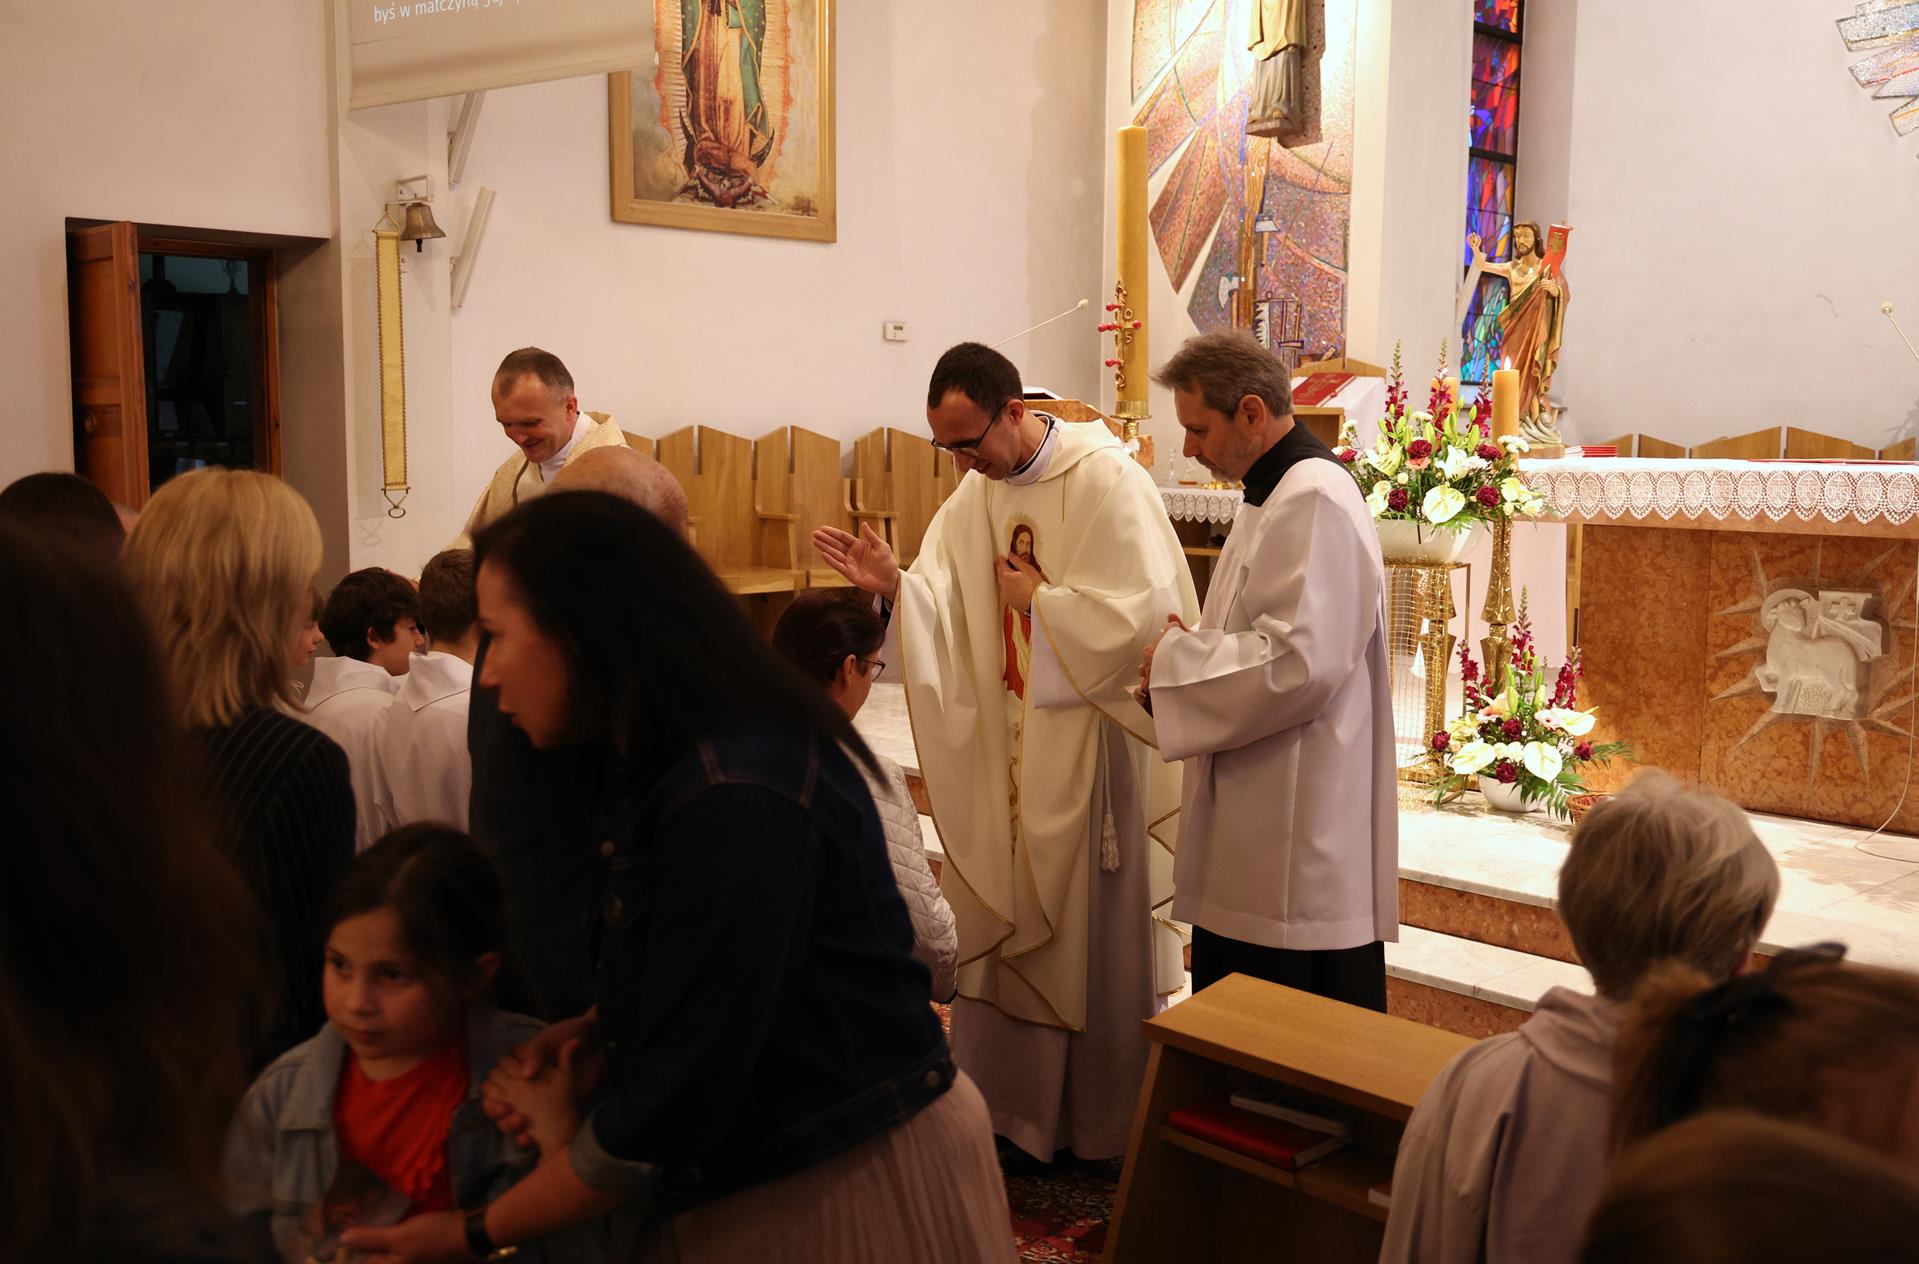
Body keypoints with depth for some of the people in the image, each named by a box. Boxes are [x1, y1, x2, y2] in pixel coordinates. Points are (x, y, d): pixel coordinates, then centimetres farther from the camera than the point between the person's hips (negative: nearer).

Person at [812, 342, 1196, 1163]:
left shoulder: (1107, 481, -15)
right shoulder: (977, 490, 7)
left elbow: (1143, 615, -21)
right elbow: (944, 603, 4)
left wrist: (1037, 600, -13)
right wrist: (894, 585, -16)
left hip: (1093, 747, -6)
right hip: (1004, 744, 6)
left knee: (1095, 932, 6)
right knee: (1002, 923, 13)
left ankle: (1105, 1122, 25)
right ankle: (1009, 1106, 30)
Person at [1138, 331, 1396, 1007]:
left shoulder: (1314, 501, -18)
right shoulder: (1275, 490, 15)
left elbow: (1299, 663, -26)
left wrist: (1177, 660, -14)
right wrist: (1189, 650, 6)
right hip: (1261, 818, 10)